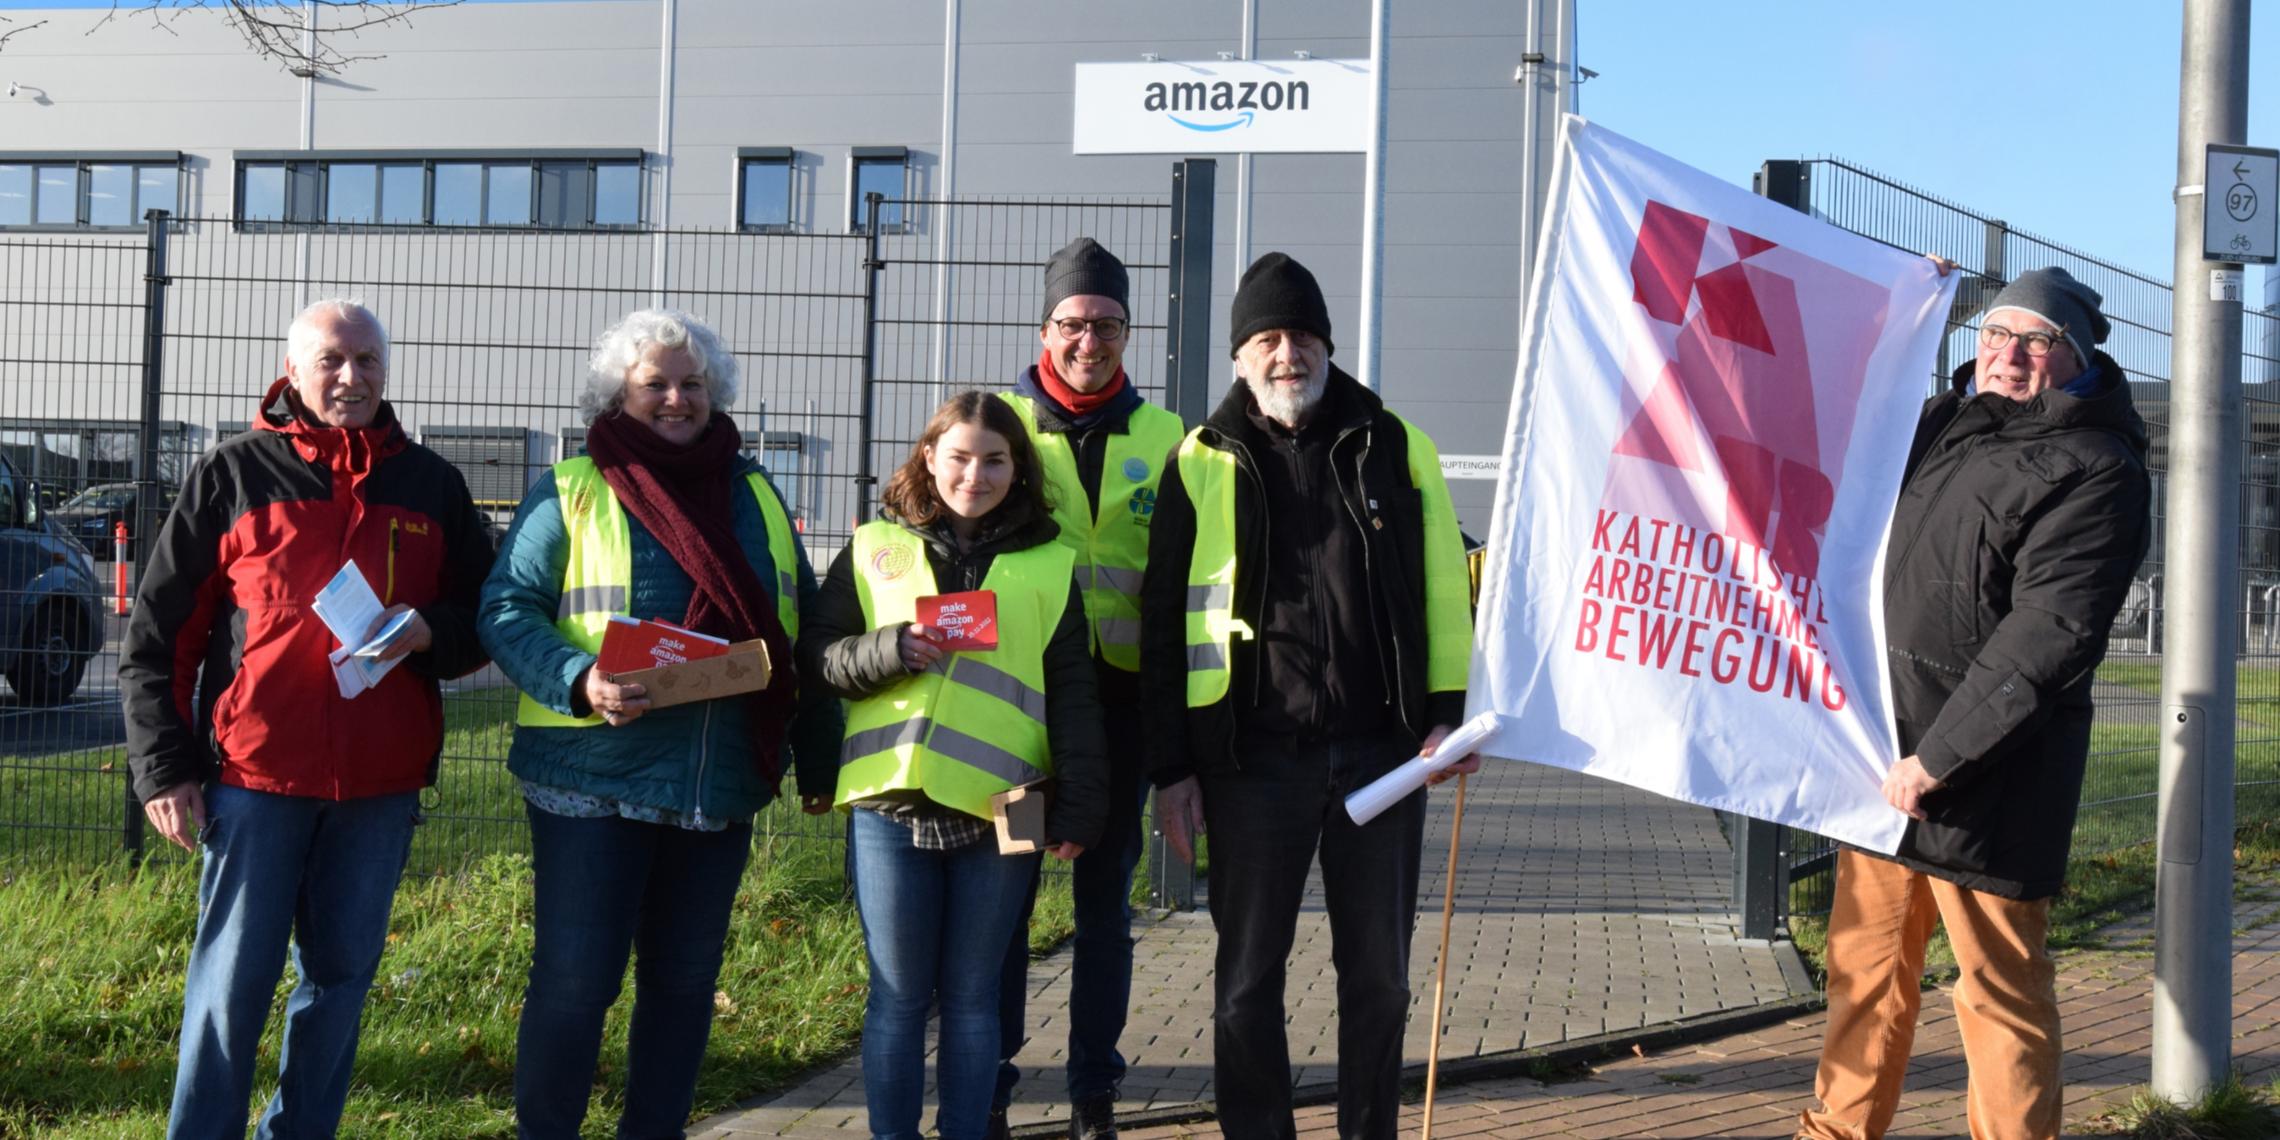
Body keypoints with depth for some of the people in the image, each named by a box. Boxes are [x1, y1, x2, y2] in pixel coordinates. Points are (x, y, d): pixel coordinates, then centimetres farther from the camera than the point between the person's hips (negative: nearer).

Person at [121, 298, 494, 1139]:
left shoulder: (430, 485, 9)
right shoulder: (233, 477, 2)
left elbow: (484, 618, 15)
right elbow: (156, 637, 3)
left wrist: (430, 631, -8)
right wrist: (163, 767, -3)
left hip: (380, 784, 3)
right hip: (254, 773, -3)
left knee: (340, 976, 10)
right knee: (232, 982, -1)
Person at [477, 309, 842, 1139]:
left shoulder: (755, 495, 13)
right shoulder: (571, 492, 0)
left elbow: (804, 631, 15)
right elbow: (507, 608, -6)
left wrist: (819, 757, 11)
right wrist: (580, 683, -24)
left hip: (720, 783, 4)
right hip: (594, 779, -4)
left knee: (685, 980, 11)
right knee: (573, 980, -2)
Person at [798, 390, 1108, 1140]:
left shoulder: (1050, 563, 7)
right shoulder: (876, 546, 8)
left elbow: (1073, 696, 5)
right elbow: (816, 654, 5)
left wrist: (1081, 804, -1)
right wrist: (893, 649, -13)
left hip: (998, 809, 0)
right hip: (891, 803, 0)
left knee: (971, 997, 9)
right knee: (898, 996, 6)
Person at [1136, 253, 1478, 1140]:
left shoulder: (1396, 449, 8)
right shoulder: (1203, 464, 5)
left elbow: (1446, 589, 9)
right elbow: (1165, 624, 4)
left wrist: (1452, 712, -1)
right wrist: (1171, 766, -1)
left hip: (1382, 751, 1)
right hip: (1253, 758, -1)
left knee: (1378, 972, 9)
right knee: (1248, 976, 5)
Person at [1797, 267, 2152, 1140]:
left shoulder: (2094, 472, -10)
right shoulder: (1940, 426, 13)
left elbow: (2046, 637, -19)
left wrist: (1938, 757, -21)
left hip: (1986, 774, -7)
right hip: (1885, 754, 7)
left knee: (2001, 986, 0)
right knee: (1867, 963, 16)